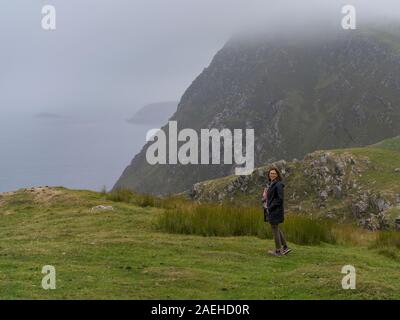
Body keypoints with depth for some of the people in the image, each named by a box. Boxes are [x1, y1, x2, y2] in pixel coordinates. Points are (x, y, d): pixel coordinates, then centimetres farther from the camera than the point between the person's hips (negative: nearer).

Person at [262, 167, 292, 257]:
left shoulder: (278, 184, -16)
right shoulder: (270, 184, 11)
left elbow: (280, 198, -21)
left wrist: (270, 208, -18)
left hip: (275, 210, -9)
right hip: (271, 210, 9)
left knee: (275, 229, 0)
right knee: (276, 229, 16)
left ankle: (278, 251, 10)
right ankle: (285, 247, 22)